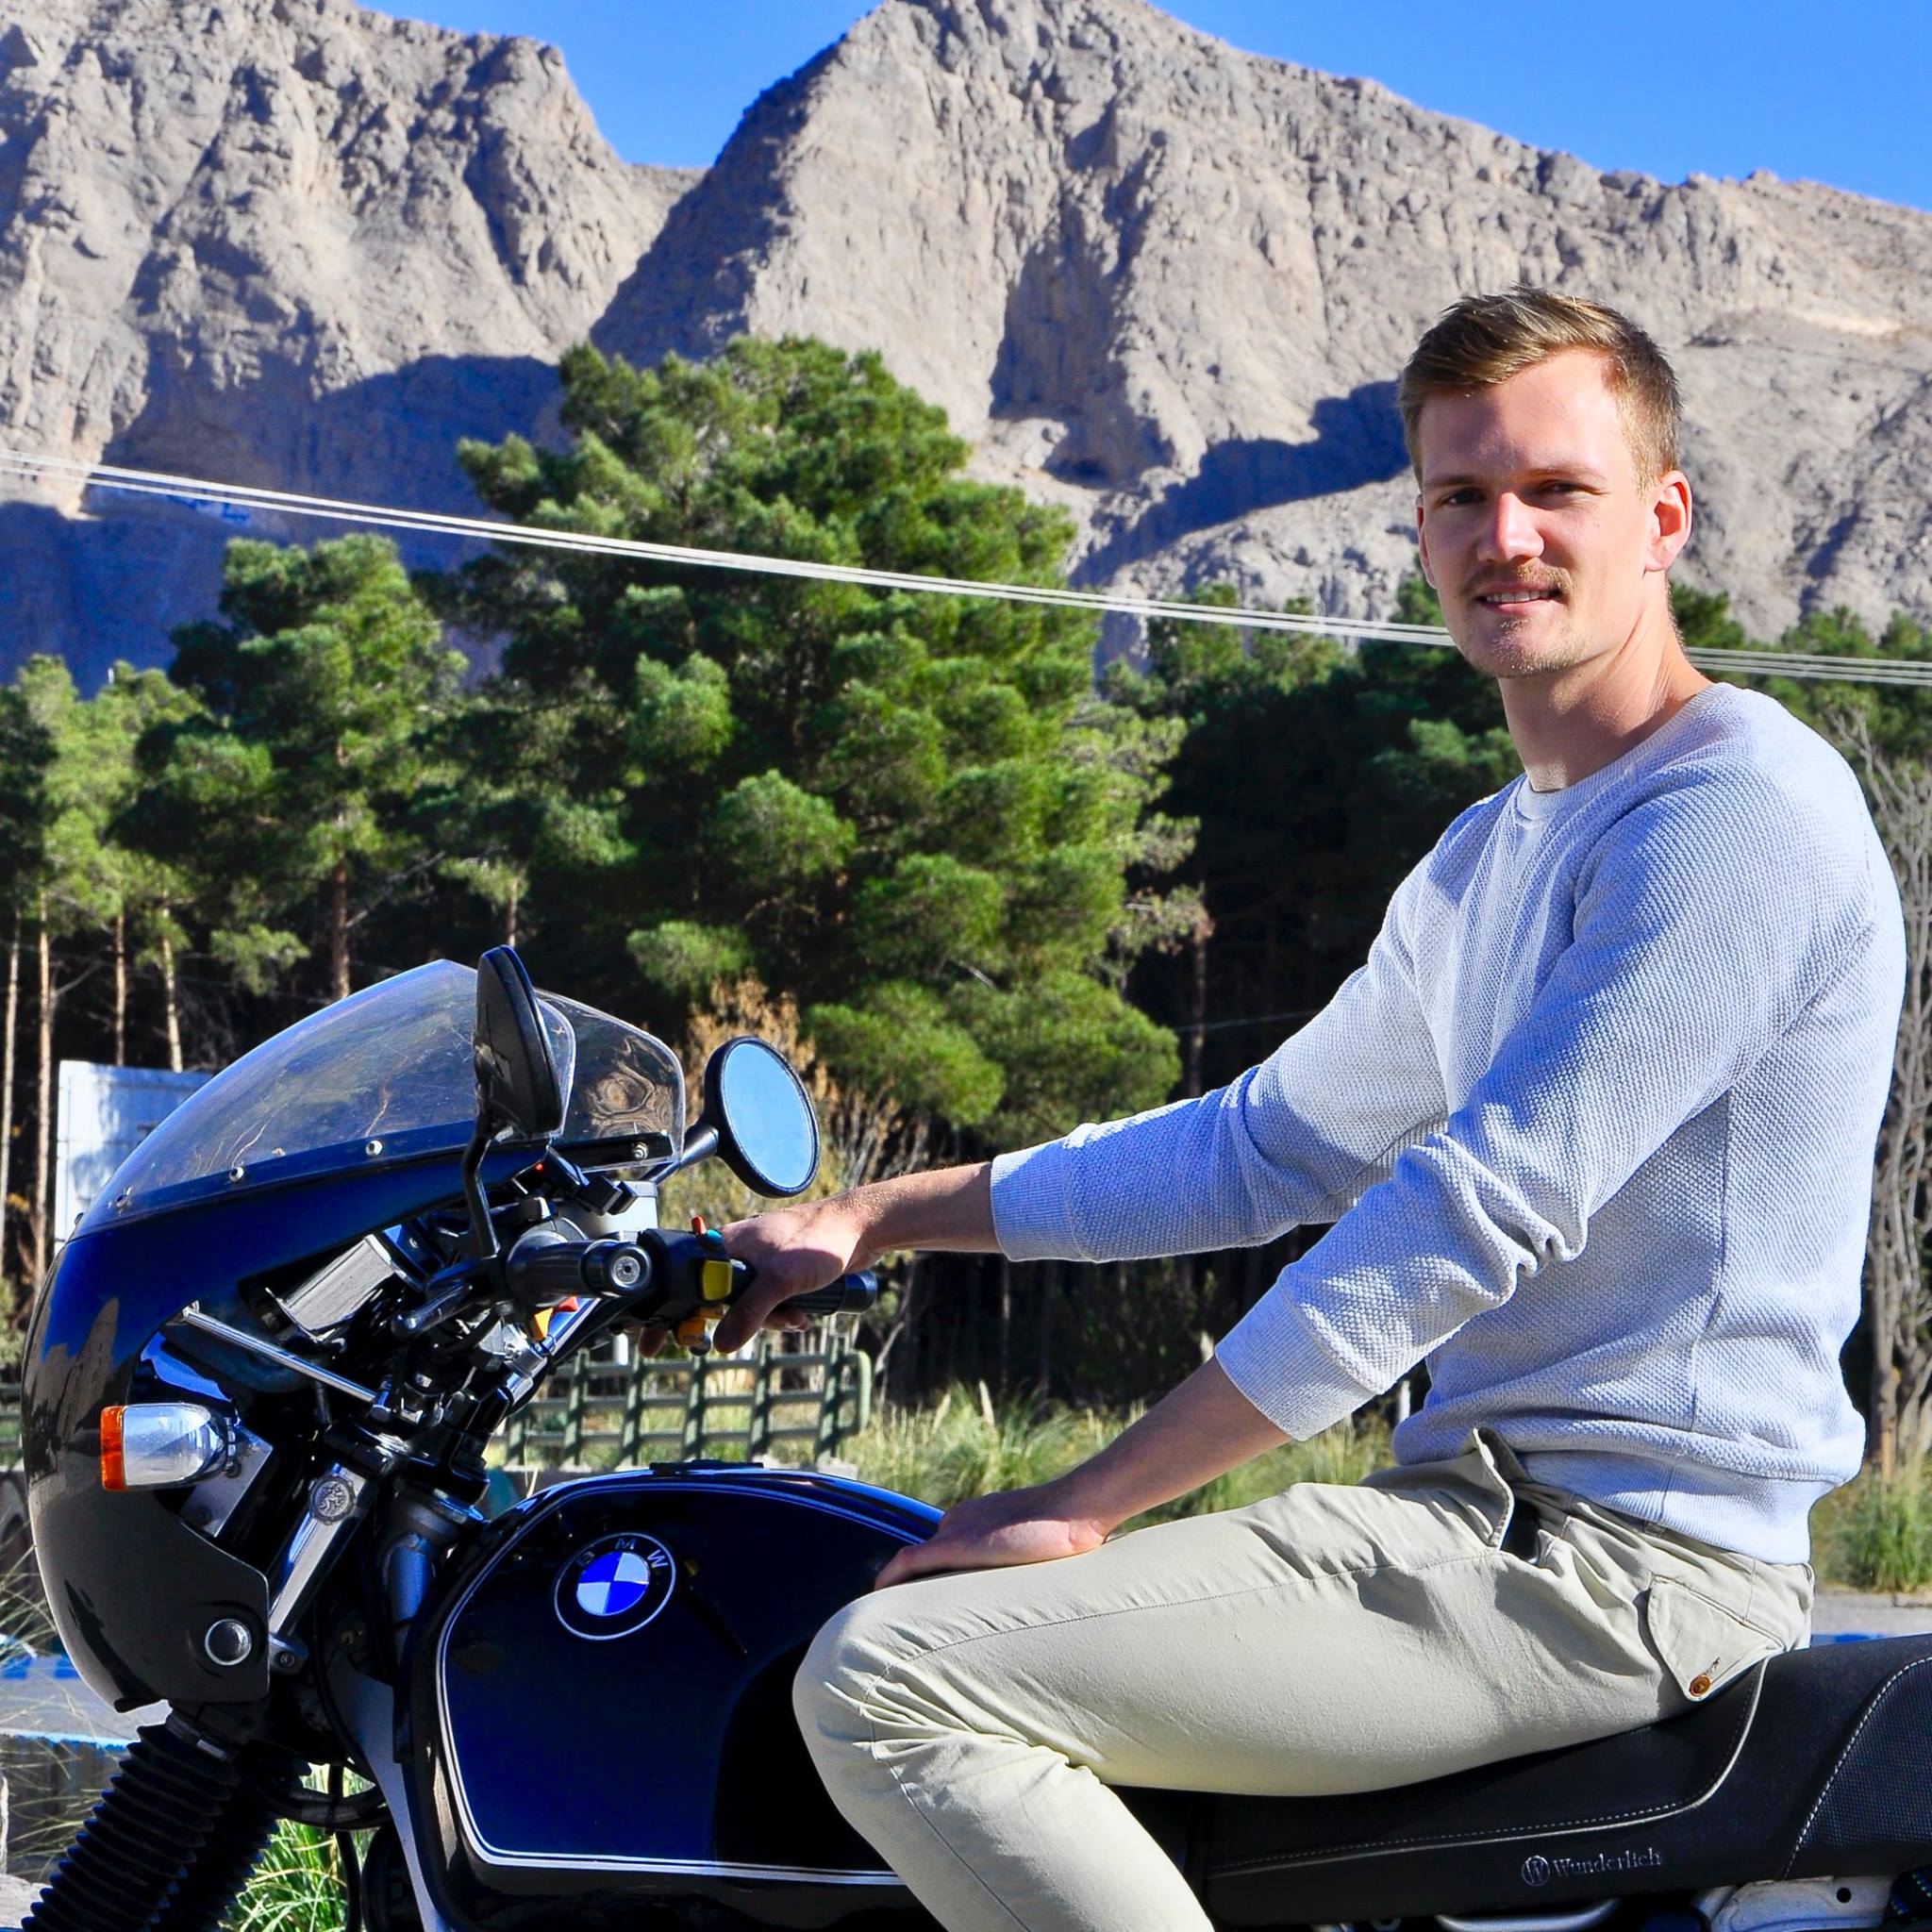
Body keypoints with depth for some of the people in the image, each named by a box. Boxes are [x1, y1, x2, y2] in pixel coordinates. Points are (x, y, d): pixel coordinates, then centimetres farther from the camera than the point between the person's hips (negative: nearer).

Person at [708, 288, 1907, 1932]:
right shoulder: (1491, 857, 18)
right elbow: (1269, 1144, 26)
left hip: (1617, 1557, -10)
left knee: (888, 1680, -19)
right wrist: (875, 1220, 21)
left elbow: (1475, 1214, -20)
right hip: (1491, 1509, 10)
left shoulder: (1738, 810, -15)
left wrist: (1089, 1504, -17)